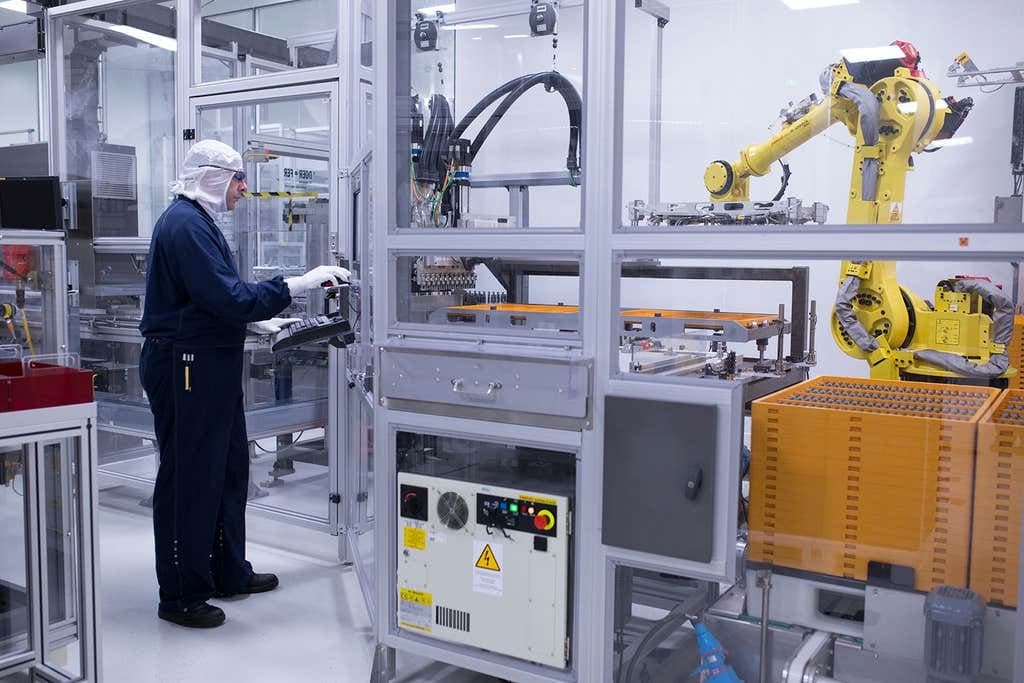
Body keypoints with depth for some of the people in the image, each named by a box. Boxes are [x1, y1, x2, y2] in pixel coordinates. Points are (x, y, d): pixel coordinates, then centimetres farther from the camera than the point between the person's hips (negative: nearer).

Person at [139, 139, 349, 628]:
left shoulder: (197, 221, 17)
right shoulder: (186, 224, -17)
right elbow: (226, 296, -24)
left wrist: (266, 321, 16)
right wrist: (296, 286, -21)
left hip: (211, 363, 11)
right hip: (187, 366, -11)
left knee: (228, 468, 17)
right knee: (188, 478, -2)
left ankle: (228, 573, 30)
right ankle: (180, 596, 10)